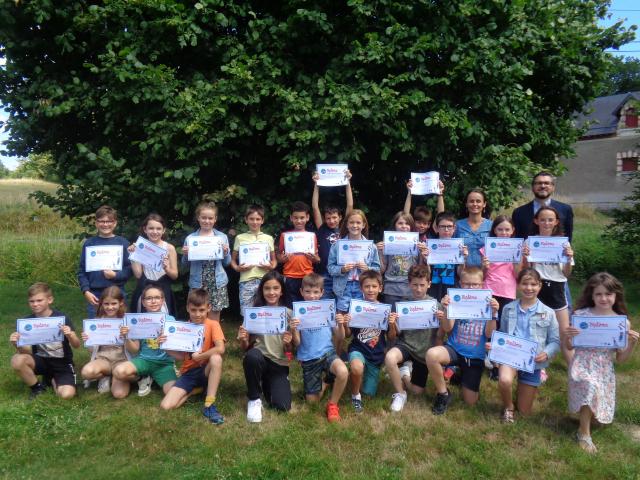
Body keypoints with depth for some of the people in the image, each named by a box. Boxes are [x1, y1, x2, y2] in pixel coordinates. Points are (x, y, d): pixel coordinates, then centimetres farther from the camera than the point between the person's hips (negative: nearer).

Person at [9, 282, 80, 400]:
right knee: (17, 360, -28)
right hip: (41, 360, 3)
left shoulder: (62, 318, -13)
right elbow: (28, 351, -6)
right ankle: (37, 387, -1)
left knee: (67, 394, -25)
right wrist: (18, 344, -28)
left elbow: (76, 345, -15)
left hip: (62, 362, -3)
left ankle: (53, 380, 11)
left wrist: (70, 335, -37)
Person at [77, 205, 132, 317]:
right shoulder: (89, 243, 5)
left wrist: (115, 275, -17)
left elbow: (129, 269, 0)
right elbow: (82, 271, 6)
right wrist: (86, 291, -5)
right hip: (94, 294, 1)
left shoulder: (122, 243, 1)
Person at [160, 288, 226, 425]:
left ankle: (209, 405, -26)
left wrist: (199, 357, -22)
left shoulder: (213, 324, -9)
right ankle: (196, 389, 9)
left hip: (205, 370, -3)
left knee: (216, 358, -38)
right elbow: (181, 356, 2)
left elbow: (220, 349, -25)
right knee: (166, 406, -19)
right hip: (188, 372, 3)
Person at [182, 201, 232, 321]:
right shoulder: (190, 238, 1)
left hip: (217, 283, 0)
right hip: (197, 284, 0)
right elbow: (185, 264, 10)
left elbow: (227, 263, 9)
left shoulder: (222, 237, 3)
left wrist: (225, 252, -10)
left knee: (214, 320, 7)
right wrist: (185, 254, -9)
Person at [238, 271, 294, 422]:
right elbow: (246, 348, 2)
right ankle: (254, 399, -11)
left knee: (282, 406, -18)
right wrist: (243, 340, -21)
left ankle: (268, 385, 17)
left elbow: (289, 351, 3)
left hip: (279, 364, 1)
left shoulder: (288, 314, 0)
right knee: (252, 356, -36)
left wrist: (288, 343, -19)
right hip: (259, 359, 0)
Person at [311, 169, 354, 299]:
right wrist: (316, 185, -3)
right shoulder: (322, 230, 5)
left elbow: (350, 206, 2)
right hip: (324, 276, -1)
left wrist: (348, 182, -1)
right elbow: (315, 207, 1)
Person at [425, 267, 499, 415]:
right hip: (454, 349, -1)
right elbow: (448, 329, -11)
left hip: (475, 356, 1)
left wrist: (493, 313, -26)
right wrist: (446, 309, -29)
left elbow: (489, 334, -11)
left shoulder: (487, 303, -4)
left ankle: (460, 375, 35)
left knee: (470, 401, 1)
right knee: (432, 354, -35)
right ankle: (443, 393, -9)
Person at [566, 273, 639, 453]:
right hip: (582, 364, -3)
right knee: (591, 387, -32)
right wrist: (568, 336, -19)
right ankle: (584, 434, -12)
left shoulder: (622, 322, -2)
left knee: (600, 411, 4)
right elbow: (570, 346, 3)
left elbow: (621, 358, 4)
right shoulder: (581, 315, -7)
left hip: (604, 370, 3)